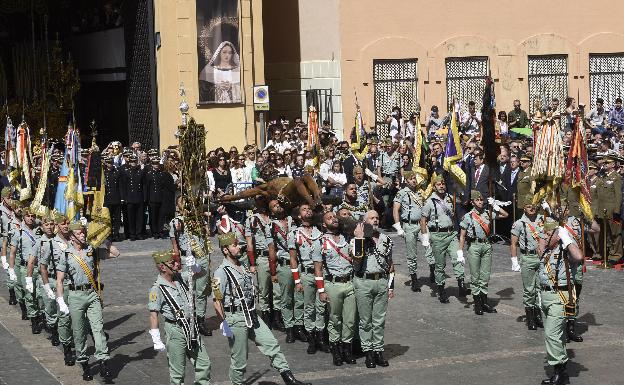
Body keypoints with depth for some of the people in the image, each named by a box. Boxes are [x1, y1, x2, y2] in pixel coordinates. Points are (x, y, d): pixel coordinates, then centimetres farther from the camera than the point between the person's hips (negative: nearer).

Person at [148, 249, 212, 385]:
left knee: (204, 364, 13)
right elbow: (153, 315, -15)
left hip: (192, 328, 7)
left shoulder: (179, 278, 4)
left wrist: (193, 265, -6)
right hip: (176, 330, -7)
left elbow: (197, 272, 19)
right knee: (177, 372, 2)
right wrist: (156, 341, -17)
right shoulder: (157, 289, -15)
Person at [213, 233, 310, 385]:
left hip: (251, 315, 8)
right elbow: (217, 301, -16)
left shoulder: (242, 267, 12)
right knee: (239, 359, 2)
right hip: (235, 319, -8)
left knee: (272, 344, 2)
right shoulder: (221, 272, -14)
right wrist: (224, 323, -17)